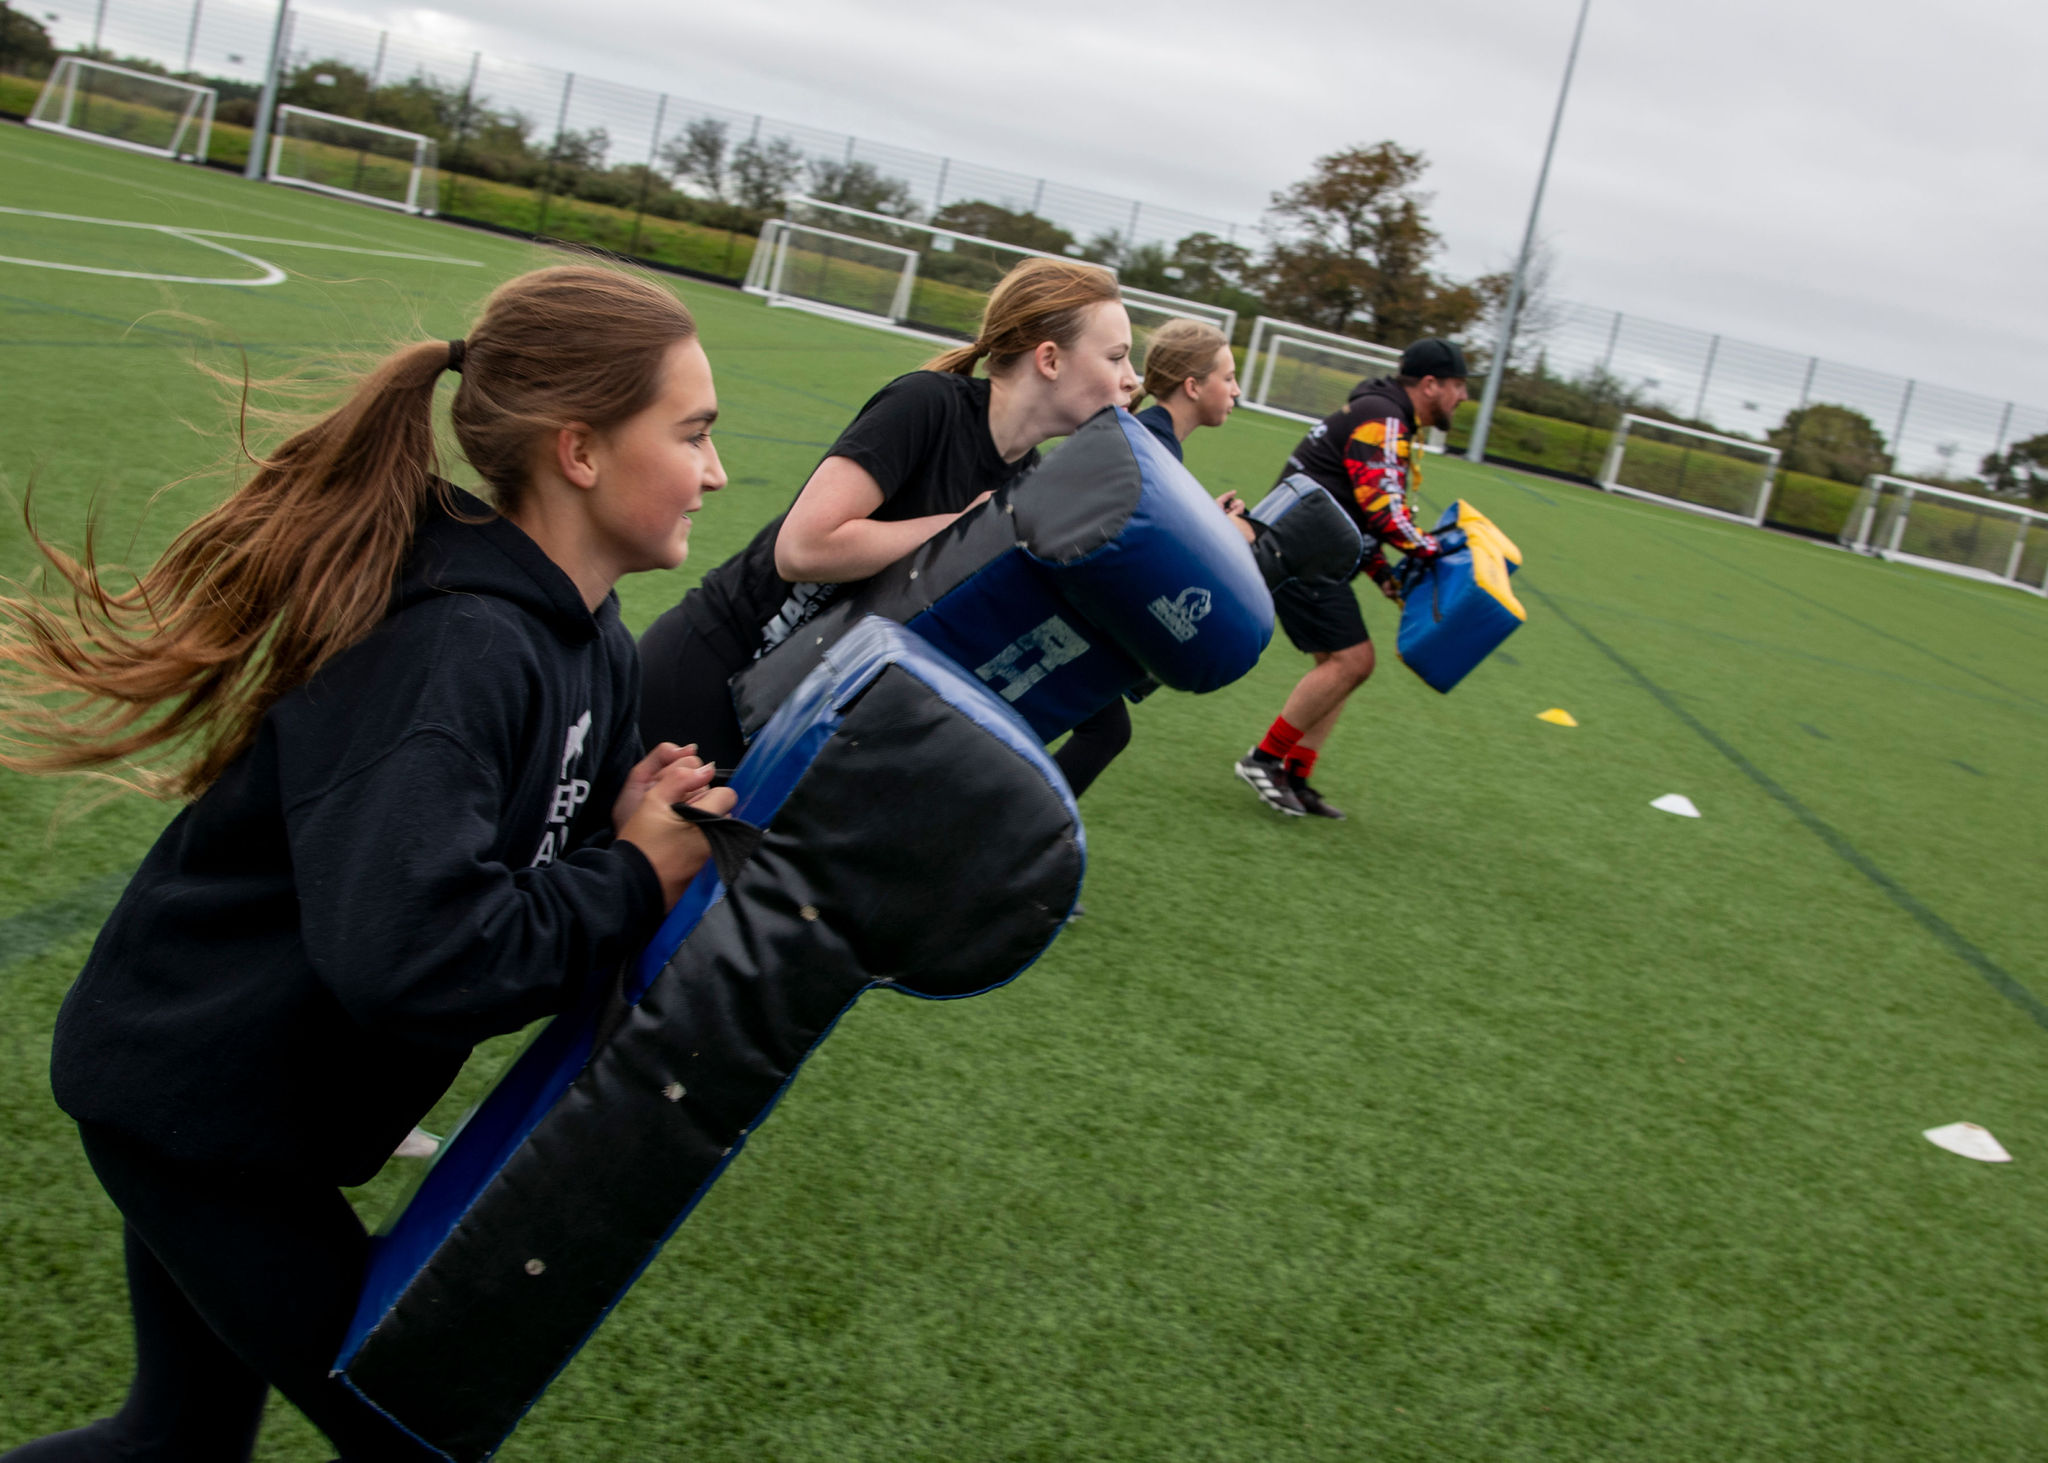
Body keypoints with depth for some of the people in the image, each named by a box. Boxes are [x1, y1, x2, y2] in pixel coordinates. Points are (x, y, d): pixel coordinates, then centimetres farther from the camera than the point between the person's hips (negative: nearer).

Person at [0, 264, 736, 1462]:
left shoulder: (592, 644, 0)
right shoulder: (454, 650, -29)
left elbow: (530, 855, 7)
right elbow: (409, 955, -39)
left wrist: (646, 829, -13)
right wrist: (633, 885, -25)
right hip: (202, 1104, -9)